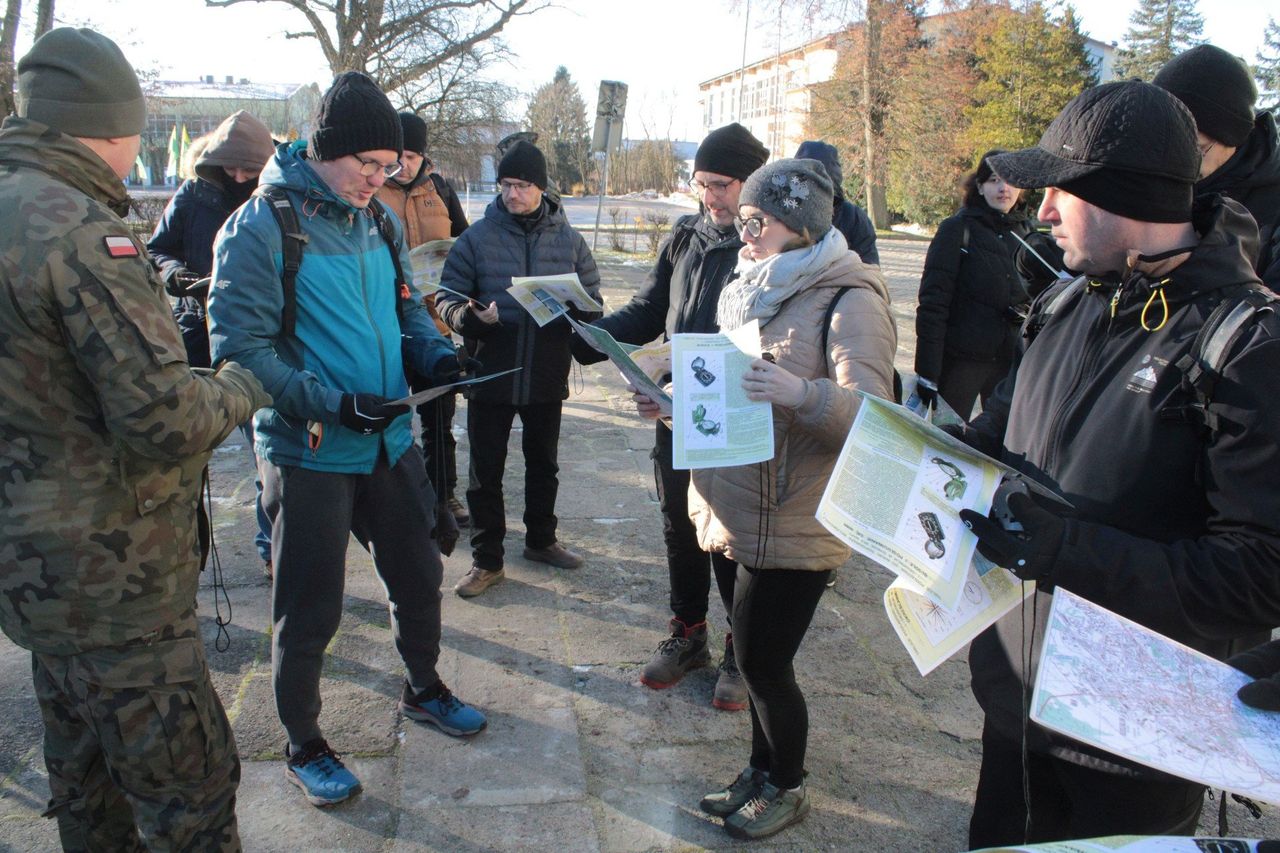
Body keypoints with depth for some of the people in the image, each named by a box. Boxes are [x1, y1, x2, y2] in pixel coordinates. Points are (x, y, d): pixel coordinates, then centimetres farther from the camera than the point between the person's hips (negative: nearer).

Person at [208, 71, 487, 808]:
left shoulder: (379, 221, 5)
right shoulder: (260, 226, -14)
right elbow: (240, 347, -18)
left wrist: (434, 352, -4)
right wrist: (331, 403, -27)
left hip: (390, 441, 6)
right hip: (309, 453, -6)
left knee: (419, 574, 19)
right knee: (310, 609, 8)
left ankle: (425, 689, 45)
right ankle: (304, 744, 30)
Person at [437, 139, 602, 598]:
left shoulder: (568, 240, 1)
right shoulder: (477, 237, -4)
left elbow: (591, 302, 5)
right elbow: (448, 298, -3)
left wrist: (576, 313, -18)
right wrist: (470, 316, -25)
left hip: (547, 375, 2)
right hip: (489, 372, -2)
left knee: (543, 463, 19)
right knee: (485, 471, 6)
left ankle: (541, 539, 39)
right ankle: (486, 559, 20)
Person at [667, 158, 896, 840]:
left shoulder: (849, 302, -14)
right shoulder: (747, 291, 11)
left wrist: (804, 393, -41)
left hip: (793, 523, -7)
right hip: (739, 513, 7)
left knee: (764, 661, 4)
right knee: (755, 655, 18)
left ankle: (786, 788, 29)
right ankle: (762, 772, 39)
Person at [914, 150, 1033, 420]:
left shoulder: (1025, 232, 10)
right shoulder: (957, 229, -6)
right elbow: (932, 302, -11)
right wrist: (927, 373, -16)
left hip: (1011, 359, 5)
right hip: (961, 359, -5)